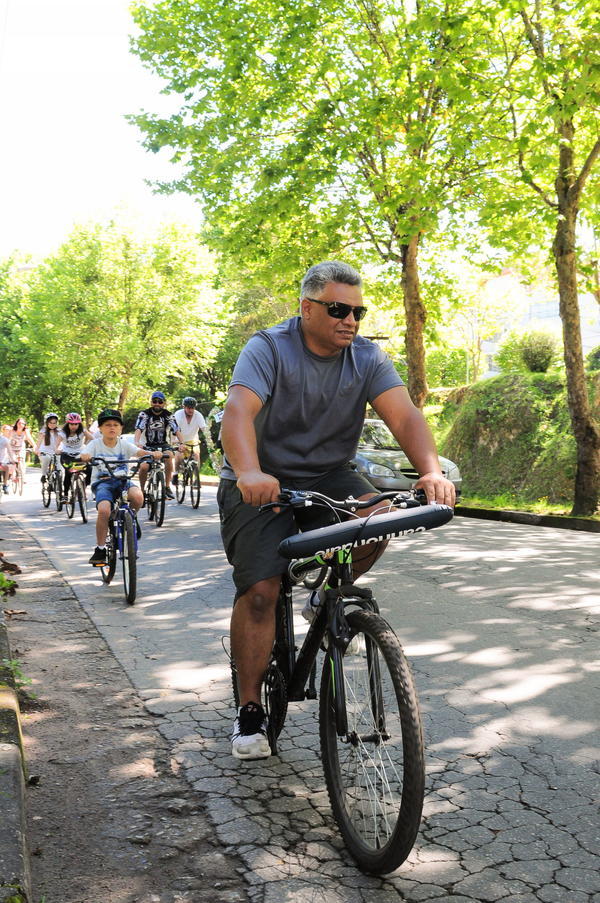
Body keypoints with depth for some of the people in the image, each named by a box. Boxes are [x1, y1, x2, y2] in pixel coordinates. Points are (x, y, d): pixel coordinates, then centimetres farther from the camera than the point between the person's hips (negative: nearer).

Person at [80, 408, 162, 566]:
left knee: (137, 496, -32)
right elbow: (84, 454, -16)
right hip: (102, 482, -1)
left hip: (122, 481, 1)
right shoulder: (95, 444, 1)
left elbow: (139, 452, -12)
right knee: (104, 510, -30)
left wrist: (153, 454, -34)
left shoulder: (124, 444, 4)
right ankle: (100, 549, -12)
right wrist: (86, 457, -42)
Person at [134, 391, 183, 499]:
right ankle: (141, 490, 2)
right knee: (144, 467, -25)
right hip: (148, 446, 0)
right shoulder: (144, 414, -9)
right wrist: (136, 443, -41)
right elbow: (138, 429, -22)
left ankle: (167, 487, -23)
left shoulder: (168, 415, -6)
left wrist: (182, 444, -35)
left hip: (163, 445, 0)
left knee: (169, 455, -33)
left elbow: (176, 430, -17)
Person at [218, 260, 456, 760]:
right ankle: (250, 709, 5)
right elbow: (239, 412, -31)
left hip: (329, 476, 3)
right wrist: (250, 473, -52)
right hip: (262, 483, -3)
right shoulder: (269, 349, -15)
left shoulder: (368, 358, -5)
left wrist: (433, 471, -38)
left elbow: (405, 415, -18)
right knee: (259, 591, -13)